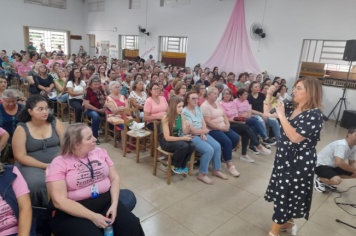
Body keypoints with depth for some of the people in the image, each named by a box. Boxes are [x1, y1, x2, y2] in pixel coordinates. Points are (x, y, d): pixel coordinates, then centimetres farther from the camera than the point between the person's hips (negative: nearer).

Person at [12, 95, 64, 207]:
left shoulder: (55, 123, 2)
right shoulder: (21, 129, -5)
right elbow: (20, 156, -9)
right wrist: (45, 166, -18)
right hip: (32, 165, -2)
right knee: (36, 184, -32)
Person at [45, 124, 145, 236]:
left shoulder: (100, 152, 6)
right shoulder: (59, 163, -8)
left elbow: (114, 178, 6)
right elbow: (60, 201, -15)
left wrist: (114, 204, -10)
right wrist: (93, 216, -19)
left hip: (106, 202, 4)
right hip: (72, 213, -3)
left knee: (132, 226, -17)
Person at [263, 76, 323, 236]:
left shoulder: (314, 114, -20)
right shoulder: (292, 109, 2)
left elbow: (295, 137, -29)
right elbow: (267, 113, 9)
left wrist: (281, 115, -27)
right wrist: (269, 94, -4)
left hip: (300, 161, -8)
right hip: (285, 157, 8)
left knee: (285, 195, 4)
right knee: (284, 193, 20)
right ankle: (288, 222, 42)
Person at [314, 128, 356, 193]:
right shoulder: (341, 145, -27)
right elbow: (339, 163, -38)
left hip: (333, 166, 10)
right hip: (320, 165, -10)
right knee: (337, 180, -31)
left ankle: (328, 180, 12)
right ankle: (319, 179, -1)